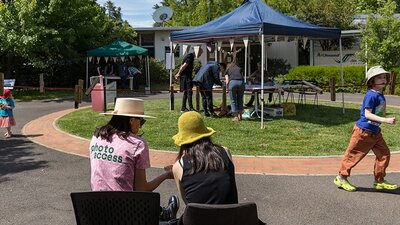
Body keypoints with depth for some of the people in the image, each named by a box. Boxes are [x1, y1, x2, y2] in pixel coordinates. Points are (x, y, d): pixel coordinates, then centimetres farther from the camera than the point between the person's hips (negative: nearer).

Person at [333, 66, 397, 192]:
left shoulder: (380, 95, 7)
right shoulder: (371, 95, -20)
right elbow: (367, 114, -25)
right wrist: (386, 120, -29)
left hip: (375, 131, 9)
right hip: (363, 131, -9)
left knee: (384, 154, 7)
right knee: (353, 154, 3)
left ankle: (379, 181, 18)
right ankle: (341, 178, 18)